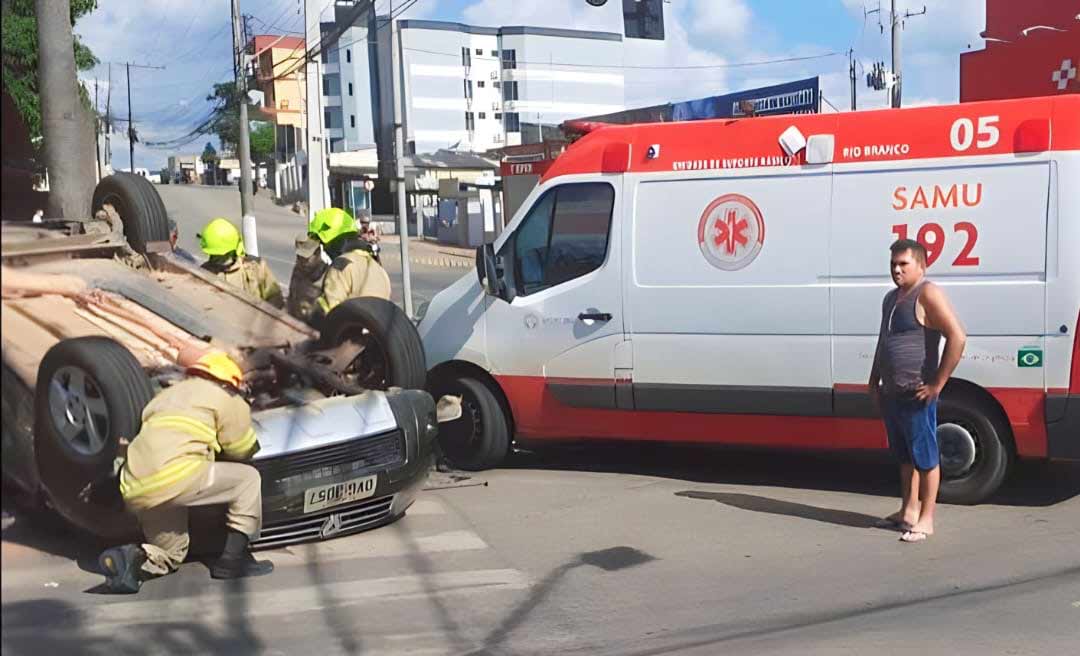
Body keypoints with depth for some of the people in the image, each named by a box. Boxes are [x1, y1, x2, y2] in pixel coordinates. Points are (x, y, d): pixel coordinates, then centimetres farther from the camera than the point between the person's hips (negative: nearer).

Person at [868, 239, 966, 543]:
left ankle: (926, 520, 7)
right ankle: (907, 511, 27)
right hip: (891, 394, 9)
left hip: (917, 396, -9)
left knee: (925, 458, 0)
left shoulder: (928, 295, -13)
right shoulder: (891, 298, 16)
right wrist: (874, 382, 21)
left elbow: (957, 337, -22)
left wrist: (937, 384, -20)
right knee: (904, 457, 17)